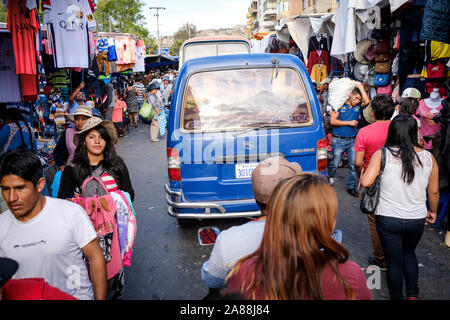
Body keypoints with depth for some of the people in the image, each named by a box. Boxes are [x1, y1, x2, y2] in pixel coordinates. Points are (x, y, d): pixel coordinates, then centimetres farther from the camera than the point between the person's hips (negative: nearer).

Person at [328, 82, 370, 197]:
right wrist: (349, 123, -10)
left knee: (354, 165, 3)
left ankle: (351, 187, 15)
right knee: (335, 163, 6)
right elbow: (332, 121, -11)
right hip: (339, 140, -4)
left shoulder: (358, 106, 8)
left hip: (352, 140, 4)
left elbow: (367, 101, -13)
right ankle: (329, 178, 34)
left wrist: (360, 86, -6)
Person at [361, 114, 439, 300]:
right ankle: (413, 294, 35)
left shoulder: (382, 155, -14)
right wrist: (433, 211, 22)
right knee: (409, 253, 29)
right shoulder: (428, 157, -5)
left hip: (388, 219, -3)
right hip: (417, 220, 3)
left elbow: (366, 182, -21)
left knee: (394, 262, 14)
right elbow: (434, 191, 5)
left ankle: (397, 297, 30)